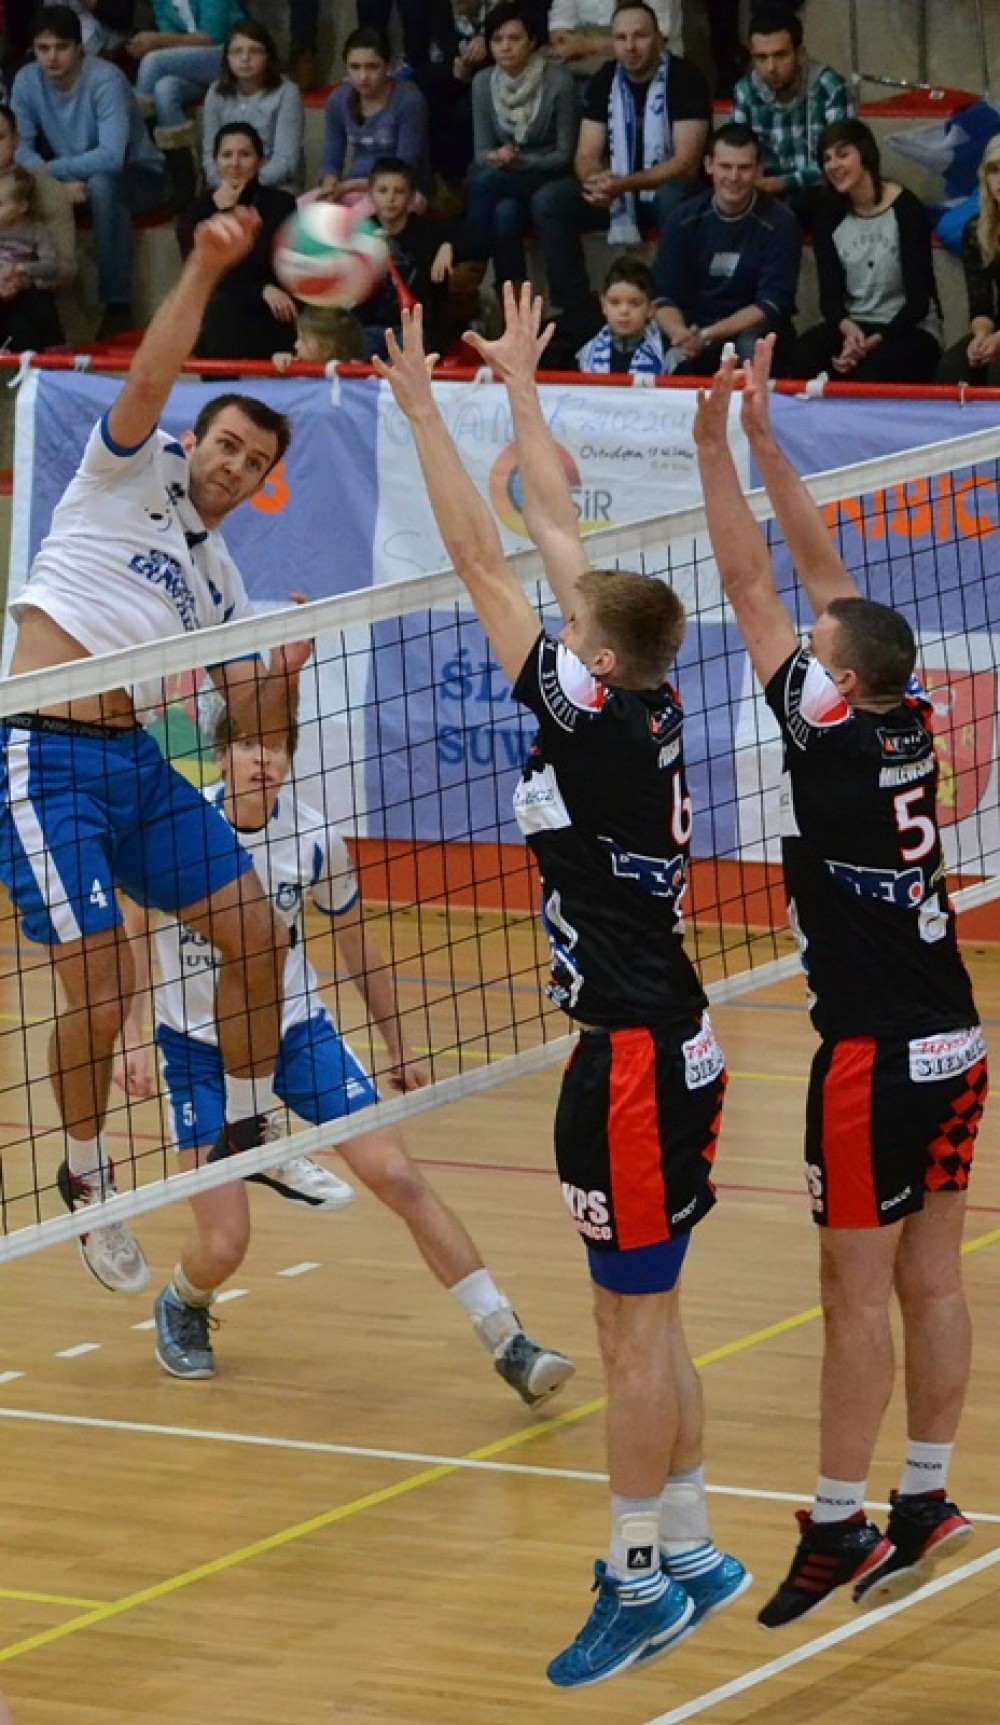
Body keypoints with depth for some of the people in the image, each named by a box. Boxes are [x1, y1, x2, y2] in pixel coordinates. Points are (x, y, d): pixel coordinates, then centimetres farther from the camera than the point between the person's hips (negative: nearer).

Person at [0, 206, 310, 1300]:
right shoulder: (130, 474, 3)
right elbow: (151, 378, -15)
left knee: (256, 936, 1)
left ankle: (247, 1137, 19)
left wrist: (287, 666, -1)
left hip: (138, 761, 7)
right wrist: (203, 272, -22)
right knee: (101, 985, -13)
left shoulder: (216, 580, 20)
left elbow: (253, 719, 19)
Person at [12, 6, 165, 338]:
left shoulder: (105, 79, -27)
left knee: (101, 184, -38)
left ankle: (117, 304, -29)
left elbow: (111, 158, -37)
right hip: (71, 176, 5)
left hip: (136, 175, -5)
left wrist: (49, 170, -36)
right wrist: (61, 181, -30)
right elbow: (20, 149, -13)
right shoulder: (26, 80, -11)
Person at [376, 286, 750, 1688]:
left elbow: (482, 561, -16)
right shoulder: (645, 709, 3)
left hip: (635, 1060, -9)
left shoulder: (596, 722, -17)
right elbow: (556, 528, 13)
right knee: (648, 1323, 16)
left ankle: (645, 1577, 5)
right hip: (664, 1045, 9)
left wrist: (421, 407, -12)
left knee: (634, 1330, -1)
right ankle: (684, 1549, 23)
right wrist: (519, 389, 20)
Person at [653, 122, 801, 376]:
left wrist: (706, 335, -27)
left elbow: (772, 303, -14)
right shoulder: (684, 220, 1)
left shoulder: (779, 224, -8)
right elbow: (663, 295, -4)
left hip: (755, 331, -1)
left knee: (752, 346, -35)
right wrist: (681, 334, -28)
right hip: (694, 331, 2)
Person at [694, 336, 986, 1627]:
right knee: (931, 1281, 10)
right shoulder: (910, 725, 3)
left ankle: (838, 1527, -1)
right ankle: (925, 1504, 16)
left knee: (858, 1293, -4)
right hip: (952, 1041, 8)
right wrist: (763, 440, 11)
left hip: (875, 1059, -8)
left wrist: (715, 449, -7)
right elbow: (822, 567, 10)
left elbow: (752, 589, -12)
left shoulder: (834, 738, -15)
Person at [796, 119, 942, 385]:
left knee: (869, 377, -37)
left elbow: (918, 300, -12)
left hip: (909, 330, -4)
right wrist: (849, 328, -22)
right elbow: (829, 296, 1)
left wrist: (874, 343, -25)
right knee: (798, 361, -29)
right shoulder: (830, 216, 6)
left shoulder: (906, 210, -9)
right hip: (851, 326, 4)